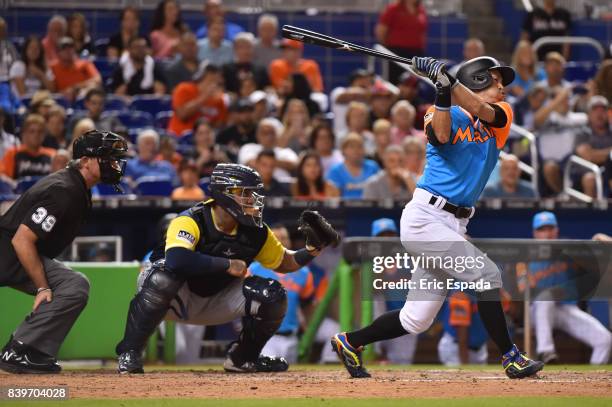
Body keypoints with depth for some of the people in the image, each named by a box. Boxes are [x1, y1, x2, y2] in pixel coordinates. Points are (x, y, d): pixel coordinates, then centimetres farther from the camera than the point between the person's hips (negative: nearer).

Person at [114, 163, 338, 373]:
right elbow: (176, 260, -47)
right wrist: (228, 265, -38)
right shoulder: (191, 221, -27)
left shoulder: (255, 232, -7)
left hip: (216, 301, 6)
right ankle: (129, 353, -26)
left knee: (272, 295, -13)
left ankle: (242, 359, 12)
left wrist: (313, 248, -11)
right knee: (165, 275, -39)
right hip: (178, 299, -6)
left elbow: (285, 263, 9)